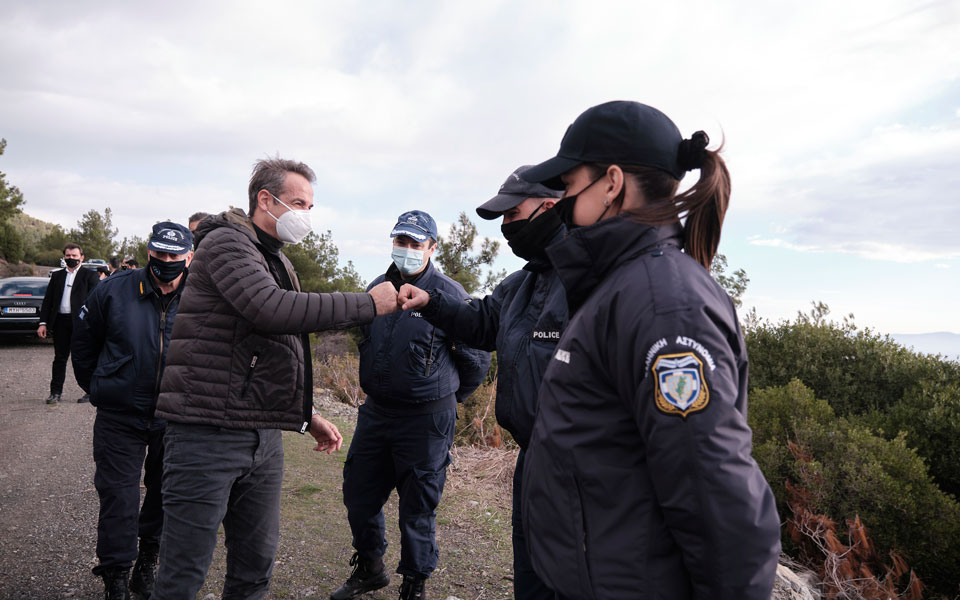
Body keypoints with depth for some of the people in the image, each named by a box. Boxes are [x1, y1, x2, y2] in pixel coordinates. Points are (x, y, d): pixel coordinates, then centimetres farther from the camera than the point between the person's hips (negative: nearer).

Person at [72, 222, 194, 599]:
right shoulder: (115, 291, -6)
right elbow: (83, 343, 7)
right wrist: (100, 390, 10)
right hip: (120, 417, -1)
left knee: (165, 497, 14)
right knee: (119, 501, 3)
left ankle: (147, 567, 35)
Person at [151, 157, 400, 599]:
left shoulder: (275, 261, 21)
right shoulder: (227, 243, -8)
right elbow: (270, 309, -28)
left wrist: (307, 415, 21)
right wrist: (367, 304, -22)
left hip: (264, 439, 9)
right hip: (208, 433, -9)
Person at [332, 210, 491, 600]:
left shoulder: (449, 294, -12)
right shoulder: (377, 288, 5)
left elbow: (476, 359, -4)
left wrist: (449, 396, 9)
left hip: (426, 419, -6)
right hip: (375, 413, 6)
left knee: (417, 509, 5)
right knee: (359, 496, 15)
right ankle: (369, 569, 38)